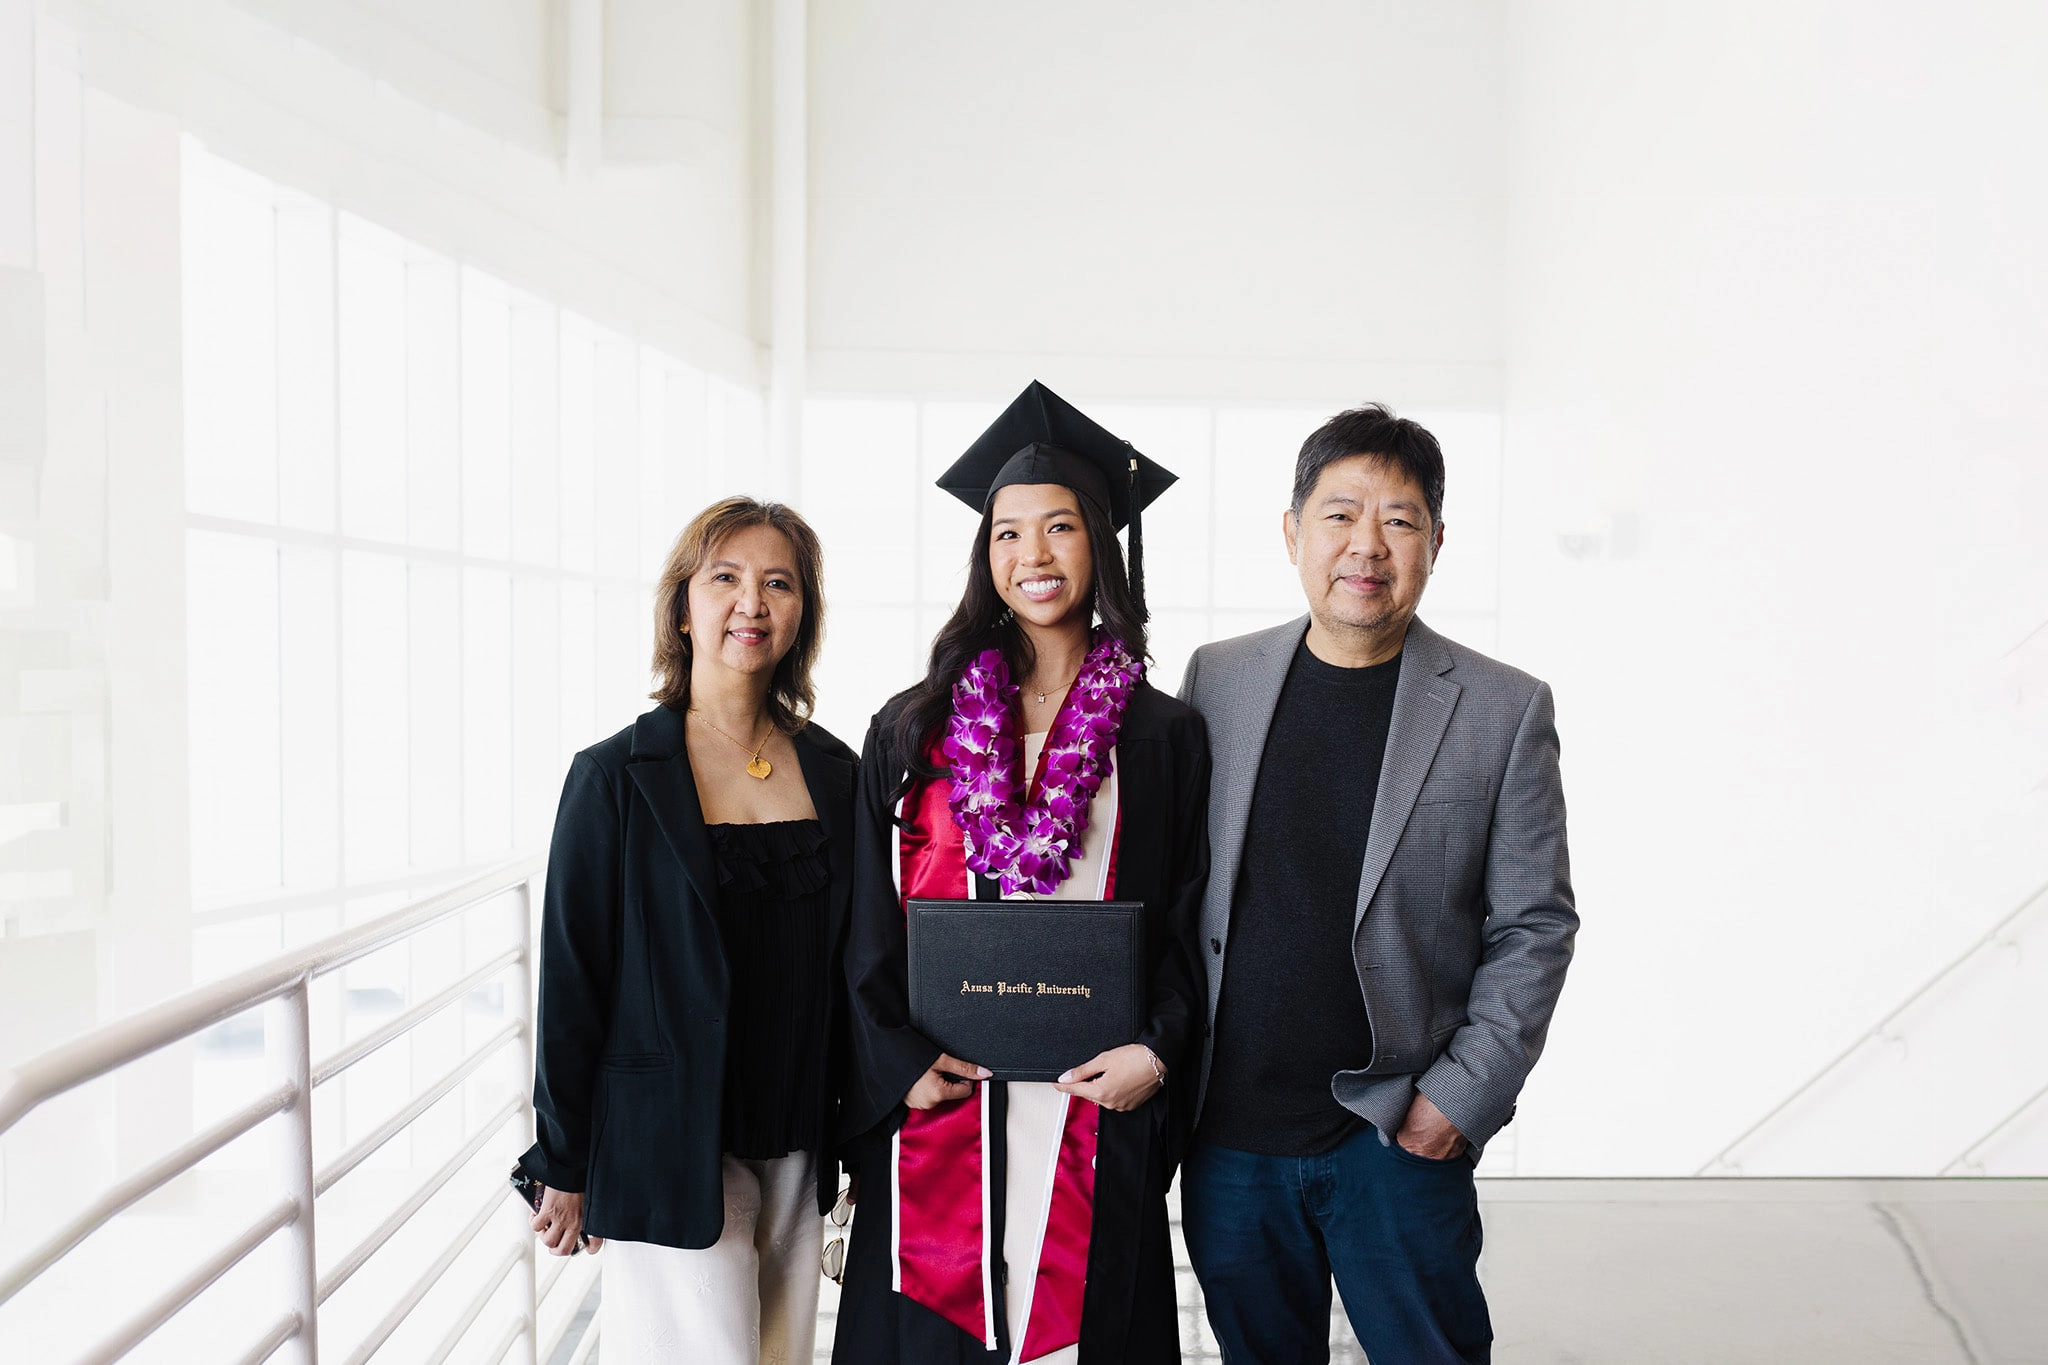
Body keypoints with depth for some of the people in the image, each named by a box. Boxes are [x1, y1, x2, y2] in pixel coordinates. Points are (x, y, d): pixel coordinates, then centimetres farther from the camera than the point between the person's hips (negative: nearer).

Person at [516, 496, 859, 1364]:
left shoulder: (834, 772, 4)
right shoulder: (616, 778, -8)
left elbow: (850, 962, 10)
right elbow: (571, 976, -5)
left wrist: (858, 1129, 10)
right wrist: (564, 1164, -3)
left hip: (795, 1147, 4)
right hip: (670, 1151, -4)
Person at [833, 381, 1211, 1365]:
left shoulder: (1163, 739, 4)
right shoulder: (913, 731, 5)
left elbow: (1187, 924, 3)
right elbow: (870, 925, 5)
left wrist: (1156, 1050, -11)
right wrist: (903, 1062, -6)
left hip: (1093, 1101, 0)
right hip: (937, 1101, 1)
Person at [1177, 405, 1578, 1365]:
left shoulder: (1505, 710, -4)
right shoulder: (1216, 678, 3)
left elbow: (1534, 925, -2)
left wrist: (1463, 1096, -8)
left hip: (1397, 1139, -2)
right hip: (1228, 1134, 3)